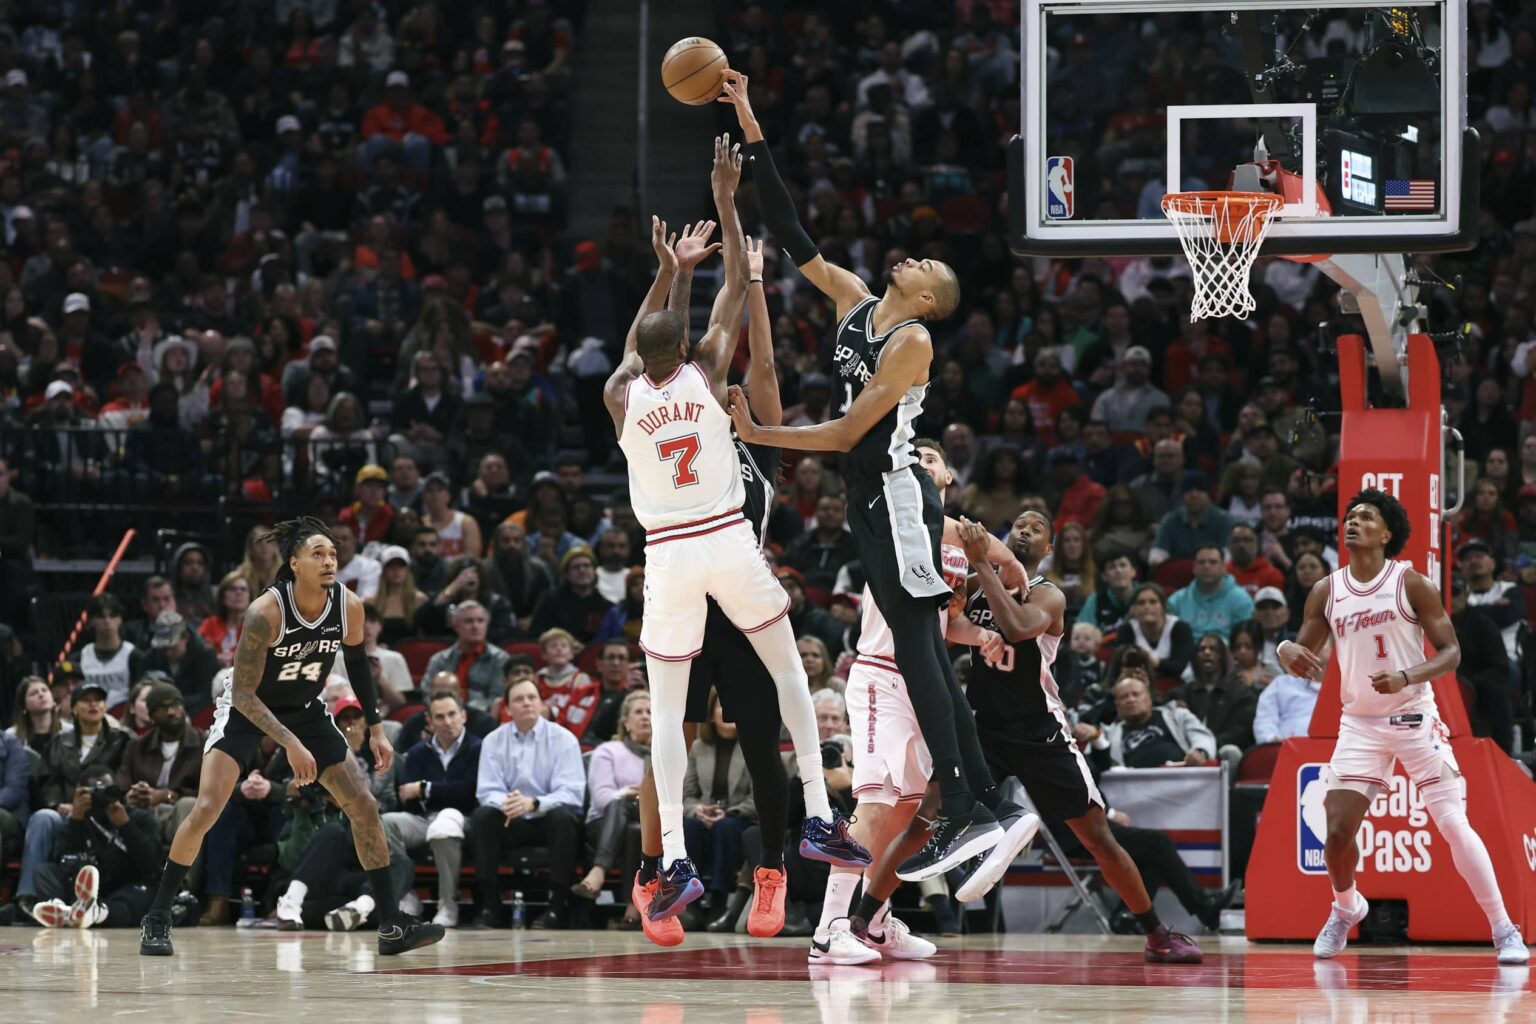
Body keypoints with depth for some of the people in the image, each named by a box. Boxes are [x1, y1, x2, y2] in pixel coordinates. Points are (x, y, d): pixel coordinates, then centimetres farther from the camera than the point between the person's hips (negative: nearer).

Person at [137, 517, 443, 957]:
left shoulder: (349, 607, -16)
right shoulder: (265, 612, -31)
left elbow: (357, 662, 5)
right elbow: (243, 693, -28)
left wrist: (375, 728, 5)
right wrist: (290, 744, -35)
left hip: (305, 709, 5)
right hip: (247, 708, -5)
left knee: (364, 806, -1)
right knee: (206, 809, -17)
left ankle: (391, 926, 6)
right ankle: (156, 919, -5)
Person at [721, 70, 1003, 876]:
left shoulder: (913, 341, -11)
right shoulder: (855, 303, 12)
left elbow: (848, 432, -16)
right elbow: (790, 235, 13)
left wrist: (761, 435, -15)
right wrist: (752, 135, 9)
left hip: (897, 498, -9)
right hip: (873, 502, 9)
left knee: (917, 647, -15)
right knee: (923, 653, 9)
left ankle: (963, 816, -21)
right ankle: (980, 804, 12)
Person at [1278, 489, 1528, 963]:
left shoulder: (1411, 584, -7)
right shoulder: (1326, 593, 4)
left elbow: (1451, 652, -7)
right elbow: (1305, 657, 10)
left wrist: (1406, 678, -24)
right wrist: (1288, 652, -15)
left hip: (1414, 719, -3)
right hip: (1360, 724, 3)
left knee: (1454, 825, -10)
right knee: (1338, 830, -5)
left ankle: (1504, 930, -2)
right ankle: (1345, 908, 26)